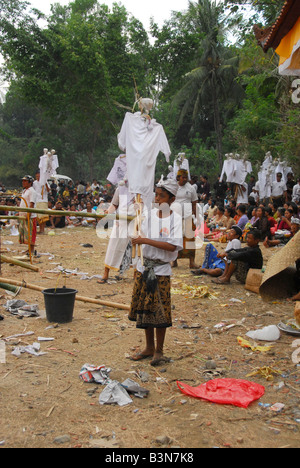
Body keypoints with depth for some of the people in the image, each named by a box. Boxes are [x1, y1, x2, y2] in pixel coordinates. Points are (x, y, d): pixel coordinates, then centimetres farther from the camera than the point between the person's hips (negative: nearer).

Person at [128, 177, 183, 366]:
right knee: (144, 308, 11)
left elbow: (172, 246, -19)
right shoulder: (151, 214, 5)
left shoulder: (175, 218, -9)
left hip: (161, 269, -5)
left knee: (160, 310, 1)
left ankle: (159, 351, 15)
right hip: (144, 266, 5)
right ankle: (149, 347, 25)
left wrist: (146, 241, -21)